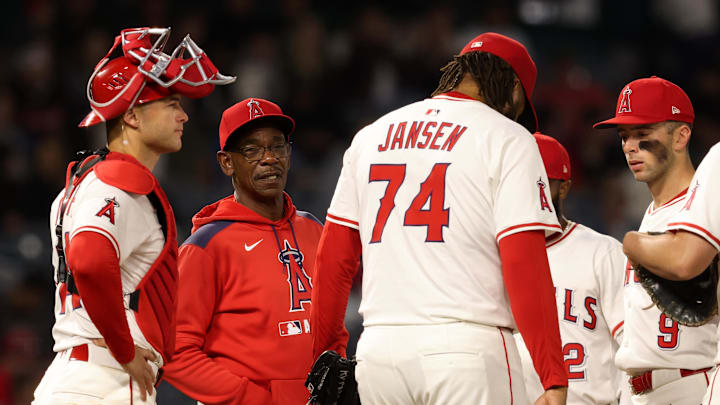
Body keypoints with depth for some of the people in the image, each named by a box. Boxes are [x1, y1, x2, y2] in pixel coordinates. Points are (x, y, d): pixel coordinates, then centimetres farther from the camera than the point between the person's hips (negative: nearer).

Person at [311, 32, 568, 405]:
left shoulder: (370, 136, 18)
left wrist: (328, 356, 24)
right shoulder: (508, 139, 0)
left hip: (378, 347, 5)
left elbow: (333, 259, 17)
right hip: (468, 347, -5)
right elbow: (524, 264, -9)